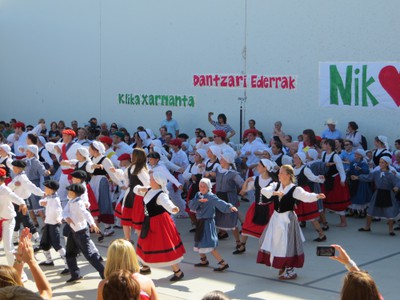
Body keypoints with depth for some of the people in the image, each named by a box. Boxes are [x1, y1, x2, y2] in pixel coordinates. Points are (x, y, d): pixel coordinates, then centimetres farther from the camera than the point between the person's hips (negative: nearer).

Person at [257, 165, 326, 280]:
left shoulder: (295, 189, -13)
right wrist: (275, 193, -31)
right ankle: (282, 267, 33)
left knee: (287, 244, -3)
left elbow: (306, 196, -28)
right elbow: (264, 190, -13)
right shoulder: (276, 185, 2)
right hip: (276, 218, 6)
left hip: (287, 219, -6)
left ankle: (290, 270, 12)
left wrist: (317, 196, -48)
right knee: (275, 243, 13)